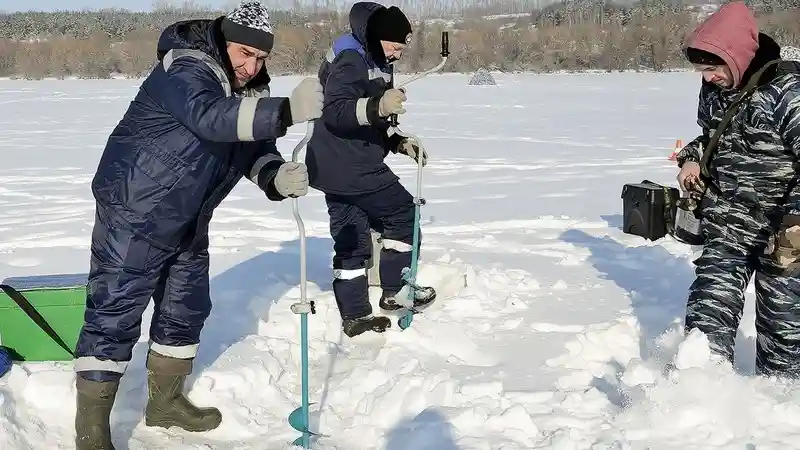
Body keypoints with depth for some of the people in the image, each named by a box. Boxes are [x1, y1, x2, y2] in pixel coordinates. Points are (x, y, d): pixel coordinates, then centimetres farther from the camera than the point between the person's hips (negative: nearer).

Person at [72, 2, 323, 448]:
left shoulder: (245, 91, 6)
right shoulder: (184, 72, -22)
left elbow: (254, 150, 3)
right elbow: (211, 118, -41)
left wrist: (279, 177, -20)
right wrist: (287, 111, -52)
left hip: (187, 224, 9)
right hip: (134, 215, -9)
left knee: (186, 308, 16)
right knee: (115, 314, -7)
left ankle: (165, 401, 34)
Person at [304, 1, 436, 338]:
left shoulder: (375, 64, 19)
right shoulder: (350, 60, -14)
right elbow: (336, 112, -28)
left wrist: (399, 143, 12)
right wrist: (378, 106, -43)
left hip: (339, 170, 10)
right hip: (352, 169, -10)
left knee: (352, 241, 10)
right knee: (403, 214, 3)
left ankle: (355, 316, 14)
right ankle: (394, 292, 11)